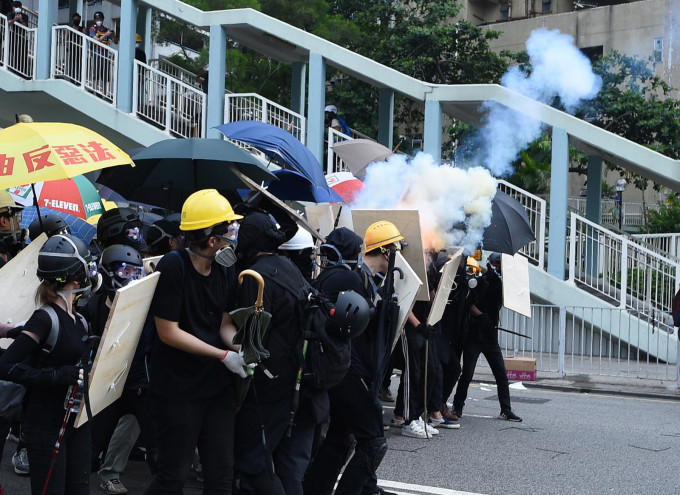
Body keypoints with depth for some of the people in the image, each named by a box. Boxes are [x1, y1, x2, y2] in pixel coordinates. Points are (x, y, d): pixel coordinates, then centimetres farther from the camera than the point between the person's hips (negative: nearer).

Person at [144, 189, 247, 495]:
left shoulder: (225, 270, 2)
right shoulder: (173, 267, -18)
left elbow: (224, 324, 8)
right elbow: (168, 332, -18)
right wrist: (224, 356, -17)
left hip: (217, 387, 6)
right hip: (177, 389, -6)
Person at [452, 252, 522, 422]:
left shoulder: (500, 285, 11)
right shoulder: (480, 282, -6)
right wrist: (481, 316, -23)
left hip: (491, 337, 5)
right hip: (474, 336, -5)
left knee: (501, 374, 2)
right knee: (467, 373, -4)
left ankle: (506, 410, 7)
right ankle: (458, 406, 13)